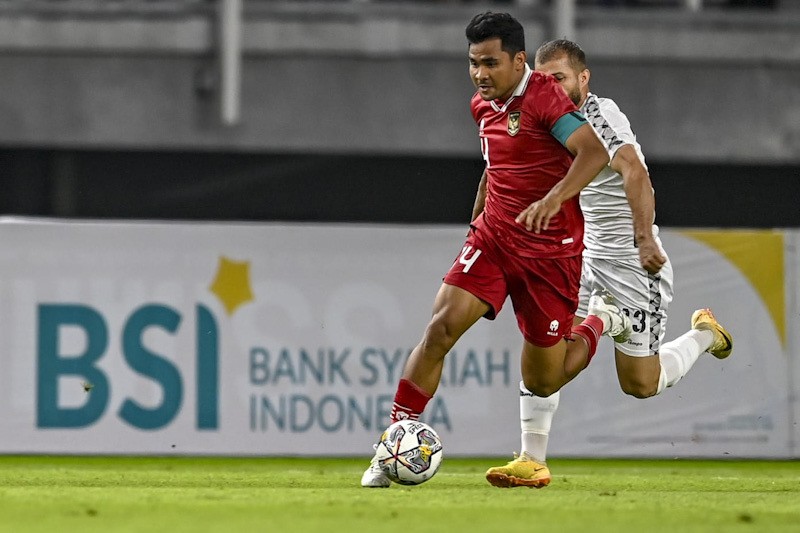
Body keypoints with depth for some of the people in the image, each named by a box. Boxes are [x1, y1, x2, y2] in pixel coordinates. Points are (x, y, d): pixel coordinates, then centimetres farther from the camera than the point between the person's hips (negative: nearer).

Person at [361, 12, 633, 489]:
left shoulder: (544, 97, -17)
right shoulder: (484, 106, 7)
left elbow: (595, 152, -29)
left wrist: (555, 198, -42)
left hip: (550, 249, -6)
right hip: (493, 237, 6)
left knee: (542, 383, 4)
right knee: (442, 326, -18)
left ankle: (599, 322, 34)